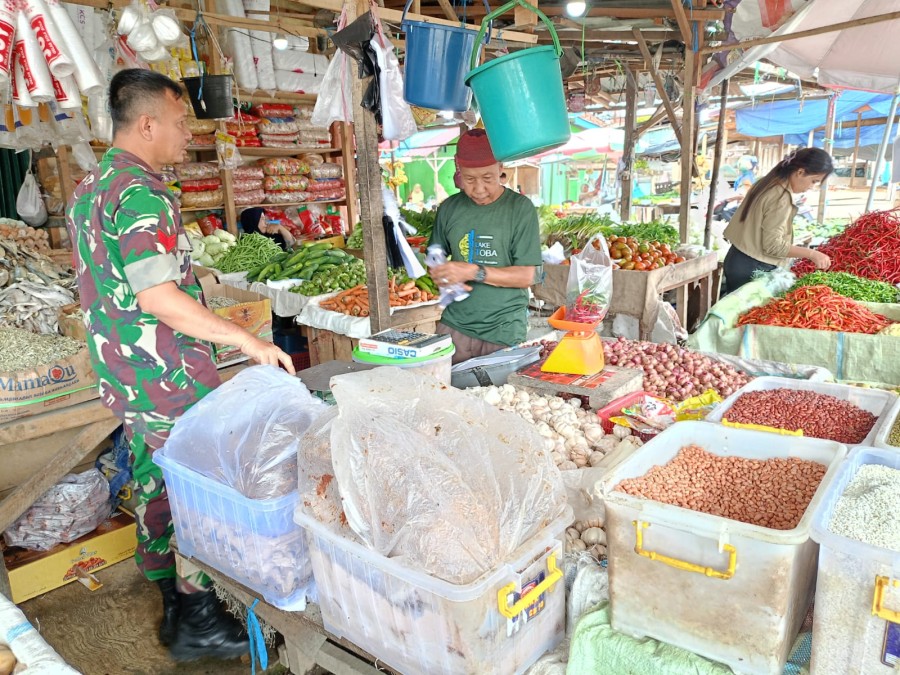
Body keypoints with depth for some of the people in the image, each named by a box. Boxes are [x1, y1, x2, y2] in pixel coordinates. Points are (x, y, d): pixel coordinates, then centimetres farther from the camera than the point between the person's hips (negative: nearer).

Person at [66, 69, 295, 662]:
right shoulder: (141, 193, -19)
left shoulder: (88, 189, 13)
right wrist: (248, 340, -23)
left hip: (123, 378, 10)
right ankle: (199, 620, 17)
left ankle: (174, 607, 35)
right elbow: (158, 297, -26)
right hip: (169, 381, -10)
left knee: (156, 483, 18)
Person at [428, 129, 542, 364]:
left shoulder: (521, 208, -6)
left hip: (504, 332, -3)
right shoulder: (449, 208, 5)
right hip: (454, 326, 3)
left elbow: (526, 276, -9)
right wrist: (442, 276, -8)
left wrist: (473, 272, -18)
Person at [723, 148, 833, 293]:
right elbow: (773, 245, -21)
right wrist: (811, 253, -17)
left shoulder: (768, 182, 8)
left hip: (738, 260, 9)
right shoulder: (781, 198, -20)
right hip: (752, 268, -9)